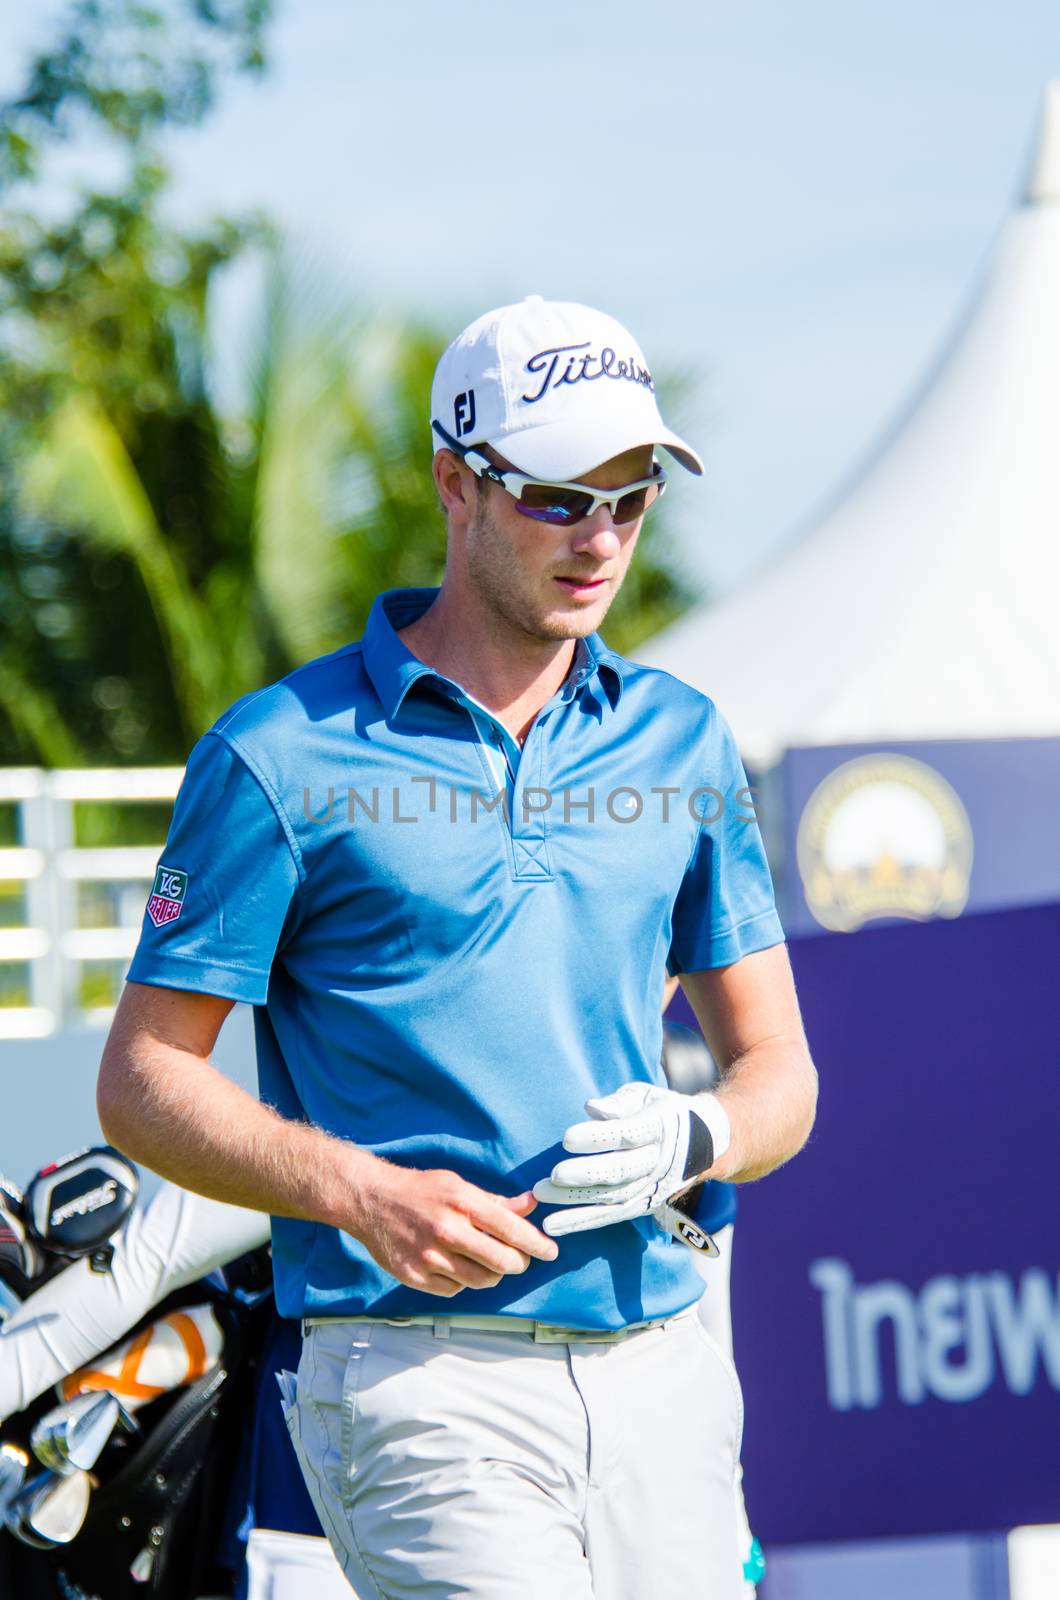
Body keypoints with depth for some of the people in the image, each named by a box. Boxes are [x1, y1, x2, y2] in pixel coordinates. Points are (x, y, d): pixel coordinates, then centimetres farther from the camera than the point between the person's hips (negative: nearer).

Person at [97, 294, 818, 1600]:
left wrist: (694, 1139, -6)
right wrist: (364, 1196, -16)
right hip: (420, 1377, -5)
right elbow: (144, 1081, 0)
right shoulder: (282, 757, -1)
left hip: (662, 1374, 5)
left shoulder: (682, 742, 15)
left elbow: (777, 1067, 18)